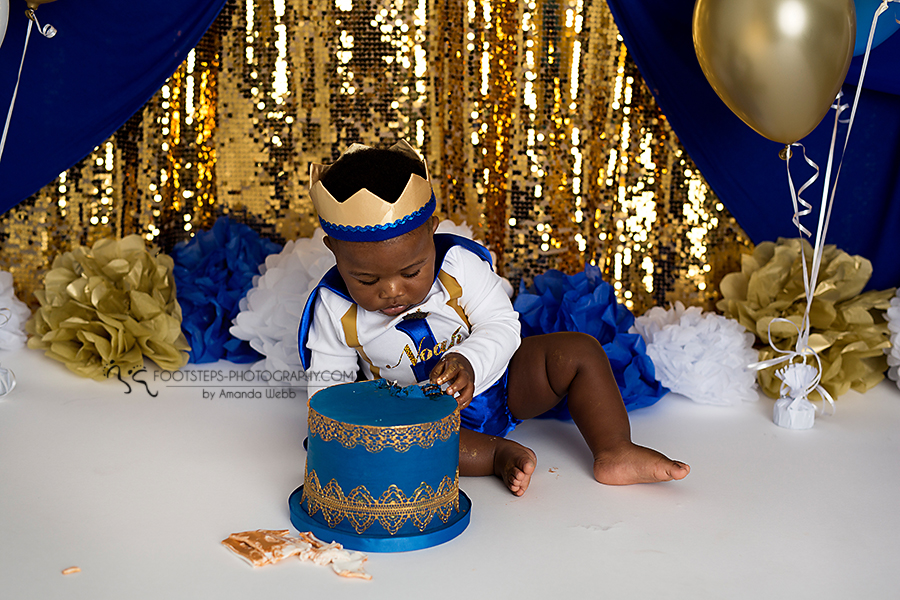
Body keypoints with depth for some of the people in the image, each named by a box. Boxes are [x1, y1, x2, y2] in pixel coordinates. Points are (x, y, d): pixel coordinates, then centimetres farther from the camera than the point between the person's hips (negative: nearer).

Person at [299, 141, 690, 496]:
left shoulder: (459, 263, -18)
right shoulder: (333, 309, -15)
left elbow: (501, 326, -14)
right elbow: (325, 380, -4)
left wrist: (468, 362, -34)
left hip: (489, 380, 1)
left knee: (578, 351, -13)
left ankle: (615, 452, -9)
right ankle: (497, 453, -28)